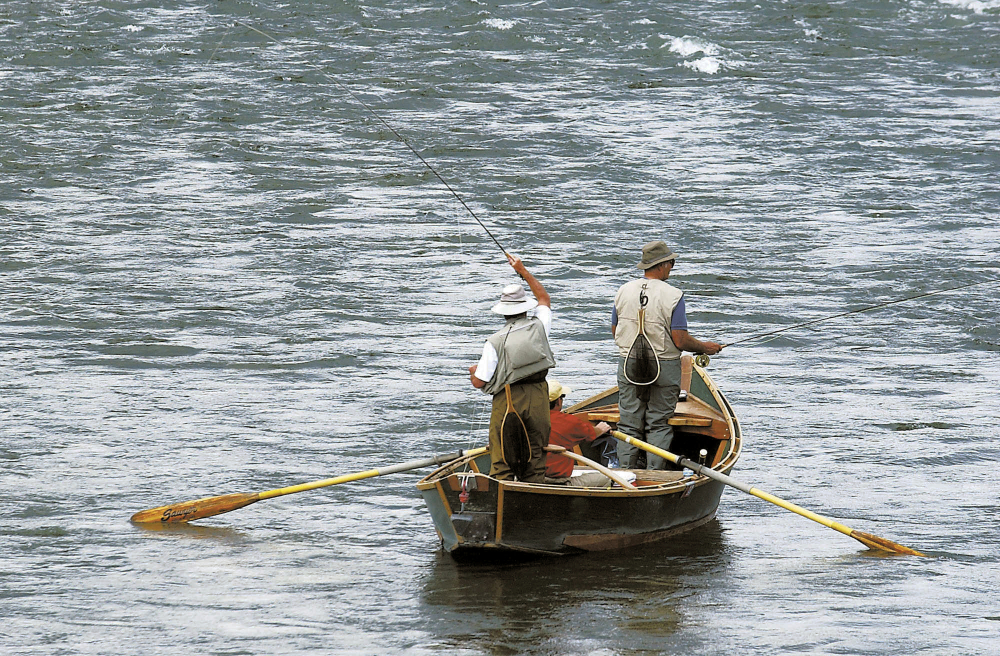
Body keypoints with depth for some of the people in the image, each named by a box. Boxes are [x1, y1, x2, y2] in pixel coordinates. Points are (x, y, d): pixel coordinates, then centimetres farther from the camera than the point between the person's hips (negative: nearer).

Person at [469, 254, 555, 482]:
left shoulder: (495, 341, -10)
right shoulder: (539, 327, -1)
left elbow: (479, 382, -8)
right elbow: (544, 299, 22)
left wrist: (474, 371, 16)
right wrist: (523, 271, 28)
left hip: (507, 399, -3)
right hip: (537, 397, 3)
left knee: (502, 462, 0)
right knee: (536, 453, 10)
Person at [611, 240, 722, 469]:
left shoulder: (624, 291, 1)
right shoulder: (672, 296, -14)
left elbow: (615, 331, 10)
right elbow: (681, 341, -16)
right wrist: (705, 347, 3)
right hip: (664, 368, -4)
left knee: (629, 425, 8)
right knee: (658, 425, 4)